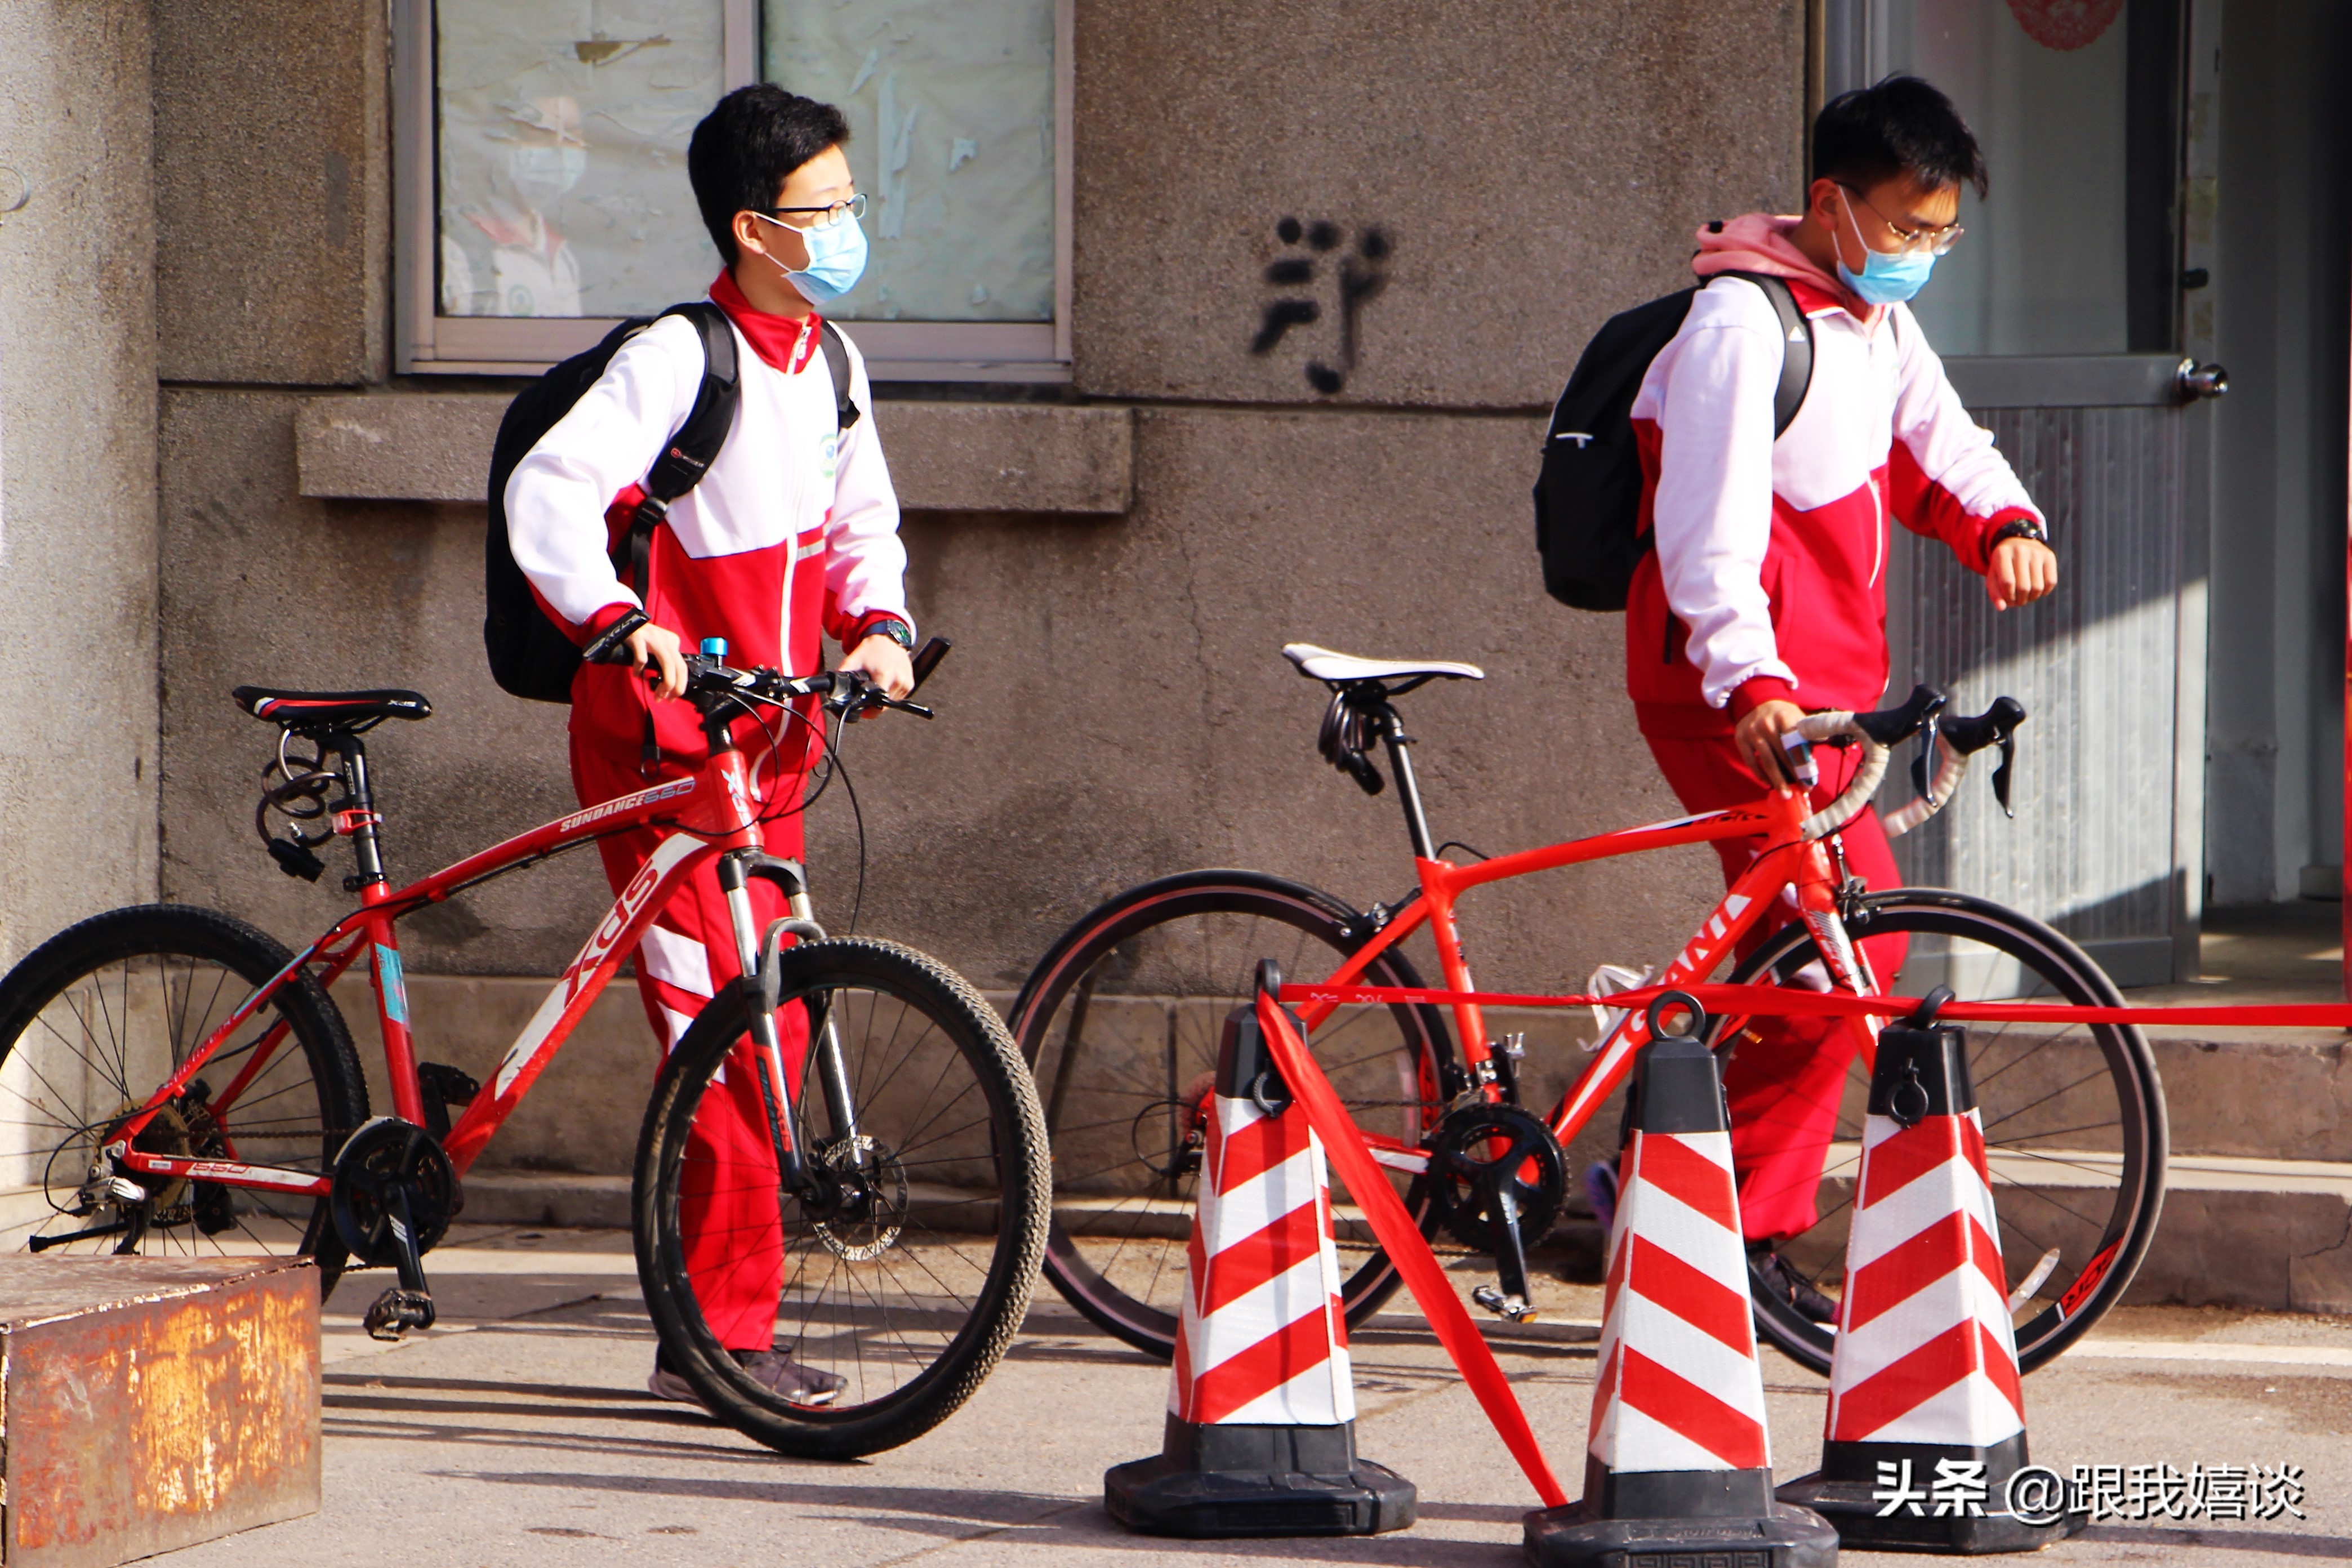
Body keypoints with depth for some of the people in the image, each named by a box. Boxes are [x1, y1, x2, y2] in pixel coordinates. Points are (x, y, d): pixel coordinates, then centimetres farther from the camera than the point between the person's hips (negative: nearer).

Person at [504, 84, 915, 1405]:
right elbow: (549, 492, -24)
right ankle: (724, 1330, -7)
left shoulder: (832, 366, 12)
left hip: (768, 745, 8)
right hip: (659, 743, -8)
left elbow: (860, 526, 23)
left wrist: (879, 622, 3)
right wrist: (619, 620, -38)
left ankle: (723, 1323, 16)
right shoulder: (679, 359, -14)